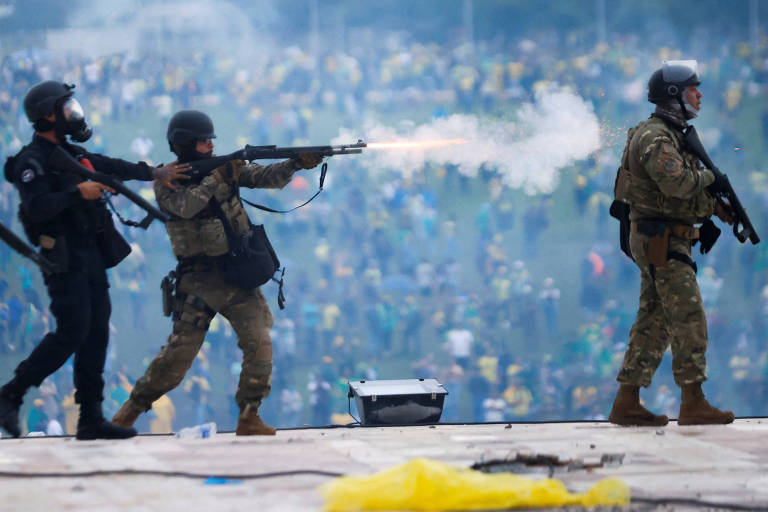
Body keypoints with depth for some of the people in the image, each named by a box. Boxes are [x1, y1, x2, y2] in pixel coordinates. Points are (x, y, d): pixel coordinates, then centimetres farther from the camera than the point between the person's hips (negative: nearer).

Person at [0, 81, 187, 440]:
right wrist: (78, 194, -27)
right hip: (65, 259, -9)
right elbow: (37, 207, -23)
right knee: (72, 333, -15)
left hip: (91, 257, 9)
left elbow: (112, 167, 20)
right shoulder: (32, 161, -11)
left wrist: (155, 173, 13)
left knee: (96, 335, 5)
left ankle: (91, 419, 7)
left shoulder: (72, 154, 16)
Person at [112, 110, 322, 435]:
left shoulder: (225, 166, 6)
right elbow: (185, 206, -24)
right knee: (179, 352, -2)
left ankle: (249, 417, -5)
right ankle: (133, 408, 16)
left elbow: (266, 177, -3)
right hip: (198, 283, -3)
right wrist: (217, 179, -25)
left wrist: (297, 164, -20)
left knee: (258, 342, -12)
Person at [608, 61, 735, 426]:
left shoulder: (672, 135, 19)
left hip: (658, 242, 10)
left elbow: (690, 189, 23)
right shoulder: (655, 136, -15)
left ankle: (627, 404, 10)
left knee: (654, 323, 9)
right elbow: (677, 183, -27)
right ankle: (693, 404, -8)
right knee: (688, 318, -9)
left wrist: (714, 208, 8)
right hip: (660, 241, -10)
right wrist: (709, 176, -10)